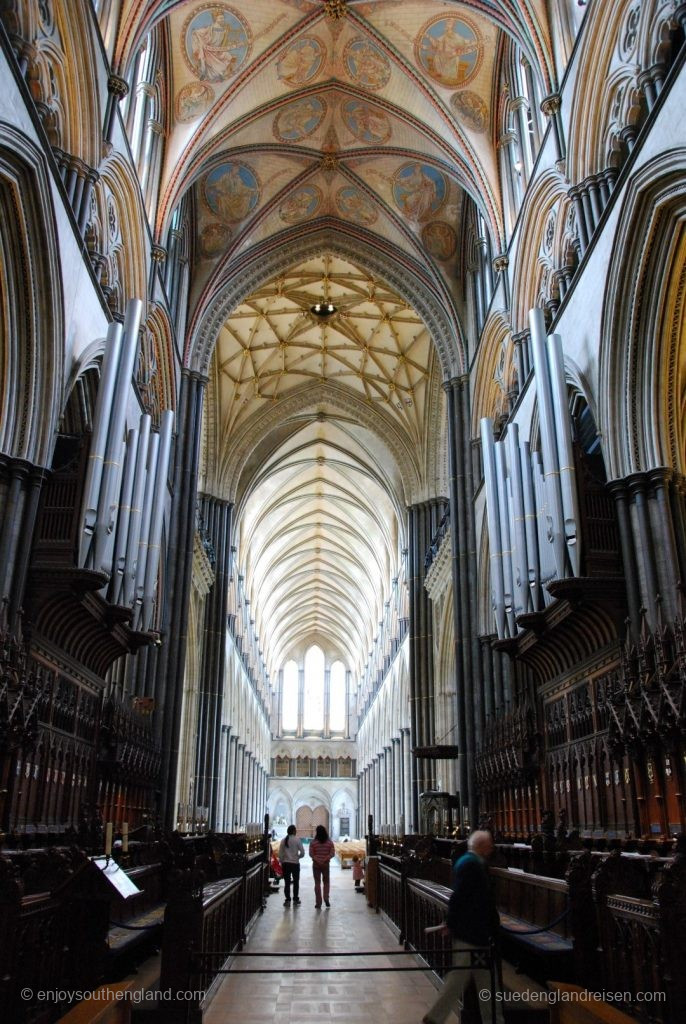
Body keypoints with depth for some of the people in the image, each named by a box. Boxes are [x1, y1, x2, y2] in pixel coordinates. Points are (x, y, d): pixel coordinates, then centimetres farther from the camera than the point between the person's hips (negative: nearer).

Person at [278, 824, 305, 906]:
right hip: (295, 863, -2)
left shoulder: (283, 840, -1)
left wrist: (282, 862, 12)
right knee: (296, 882, 13)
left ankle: (287, 900, 5)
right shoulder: (297, 840, -8)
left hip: (285, 863, 2)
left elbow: (280, 853, 1)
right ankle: (295, 899, 19)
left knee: (287, 882, 6)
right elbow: (302, 852, -8)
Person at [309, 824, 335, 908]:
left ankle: (318, 903, 4)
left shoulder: (313, 842, -6)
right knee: (326, 882, 17)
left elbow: (311, 854, -11)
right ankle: (326, 898, 2)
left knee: (317, 883, 5)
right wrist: (325, 859, -11)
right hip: (326, 864, 1)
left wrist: (317, 860, -12)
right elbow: (332, 853, -7)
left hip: (316, 864, -1)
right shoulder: (329, 842, -1)